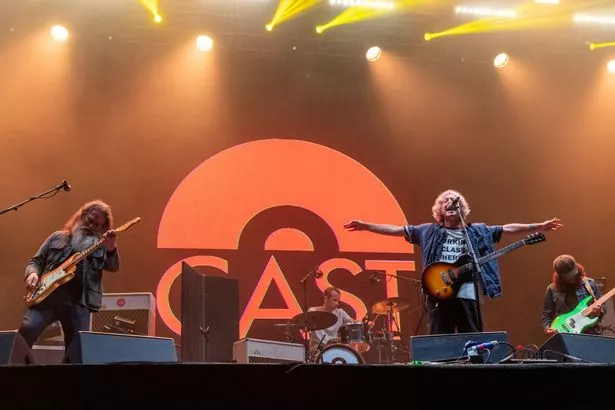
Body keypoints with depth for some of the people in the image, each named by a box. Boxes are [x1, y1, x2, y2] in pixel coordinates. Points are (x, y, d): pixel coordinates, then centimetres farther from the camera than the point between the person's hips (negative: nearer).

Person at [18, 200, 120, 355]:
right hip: (47, 295, 0)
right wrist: (32, 273, -6)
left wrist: (111, 249, -26)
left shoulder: (101, 246, 13)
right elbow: (36, 261, 18)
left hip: (78, 302, 0)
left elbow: (113, 267, -4)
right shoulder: (58, 237, 17)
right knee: (27, 328, -22)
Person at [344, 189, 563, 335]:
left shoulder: (477, 231, 13)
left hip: (466, 294, 0)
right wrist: (365, 226, 4)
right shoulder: (429, 231, 12)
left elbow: (508, 228, 11)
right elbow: (396, 229, 9)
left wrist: (539, 226, 6)